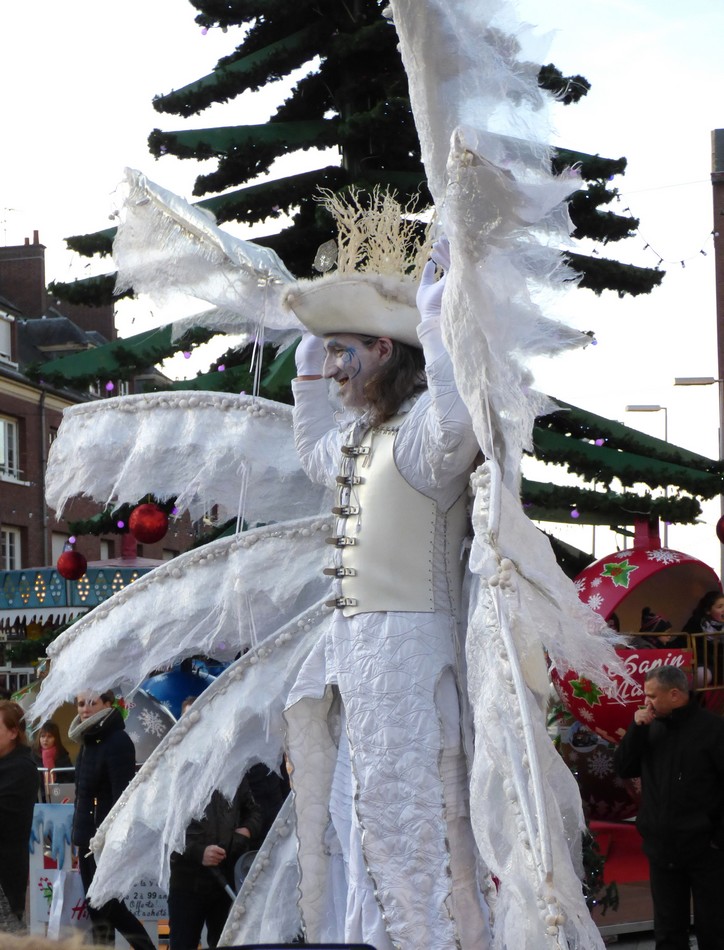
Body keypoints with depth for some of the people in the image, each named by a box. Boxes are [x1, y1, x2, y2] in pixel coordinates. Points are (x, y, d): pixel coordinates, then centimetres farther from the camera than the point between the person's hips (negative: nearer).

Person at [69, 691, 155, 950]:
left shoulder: (117, 741, -13)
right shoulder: (88, 741, 14)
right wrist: (80, 845, 17)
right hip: (88, 840, 9)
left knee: (101, 910, -7)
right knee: (107, 908, 13)